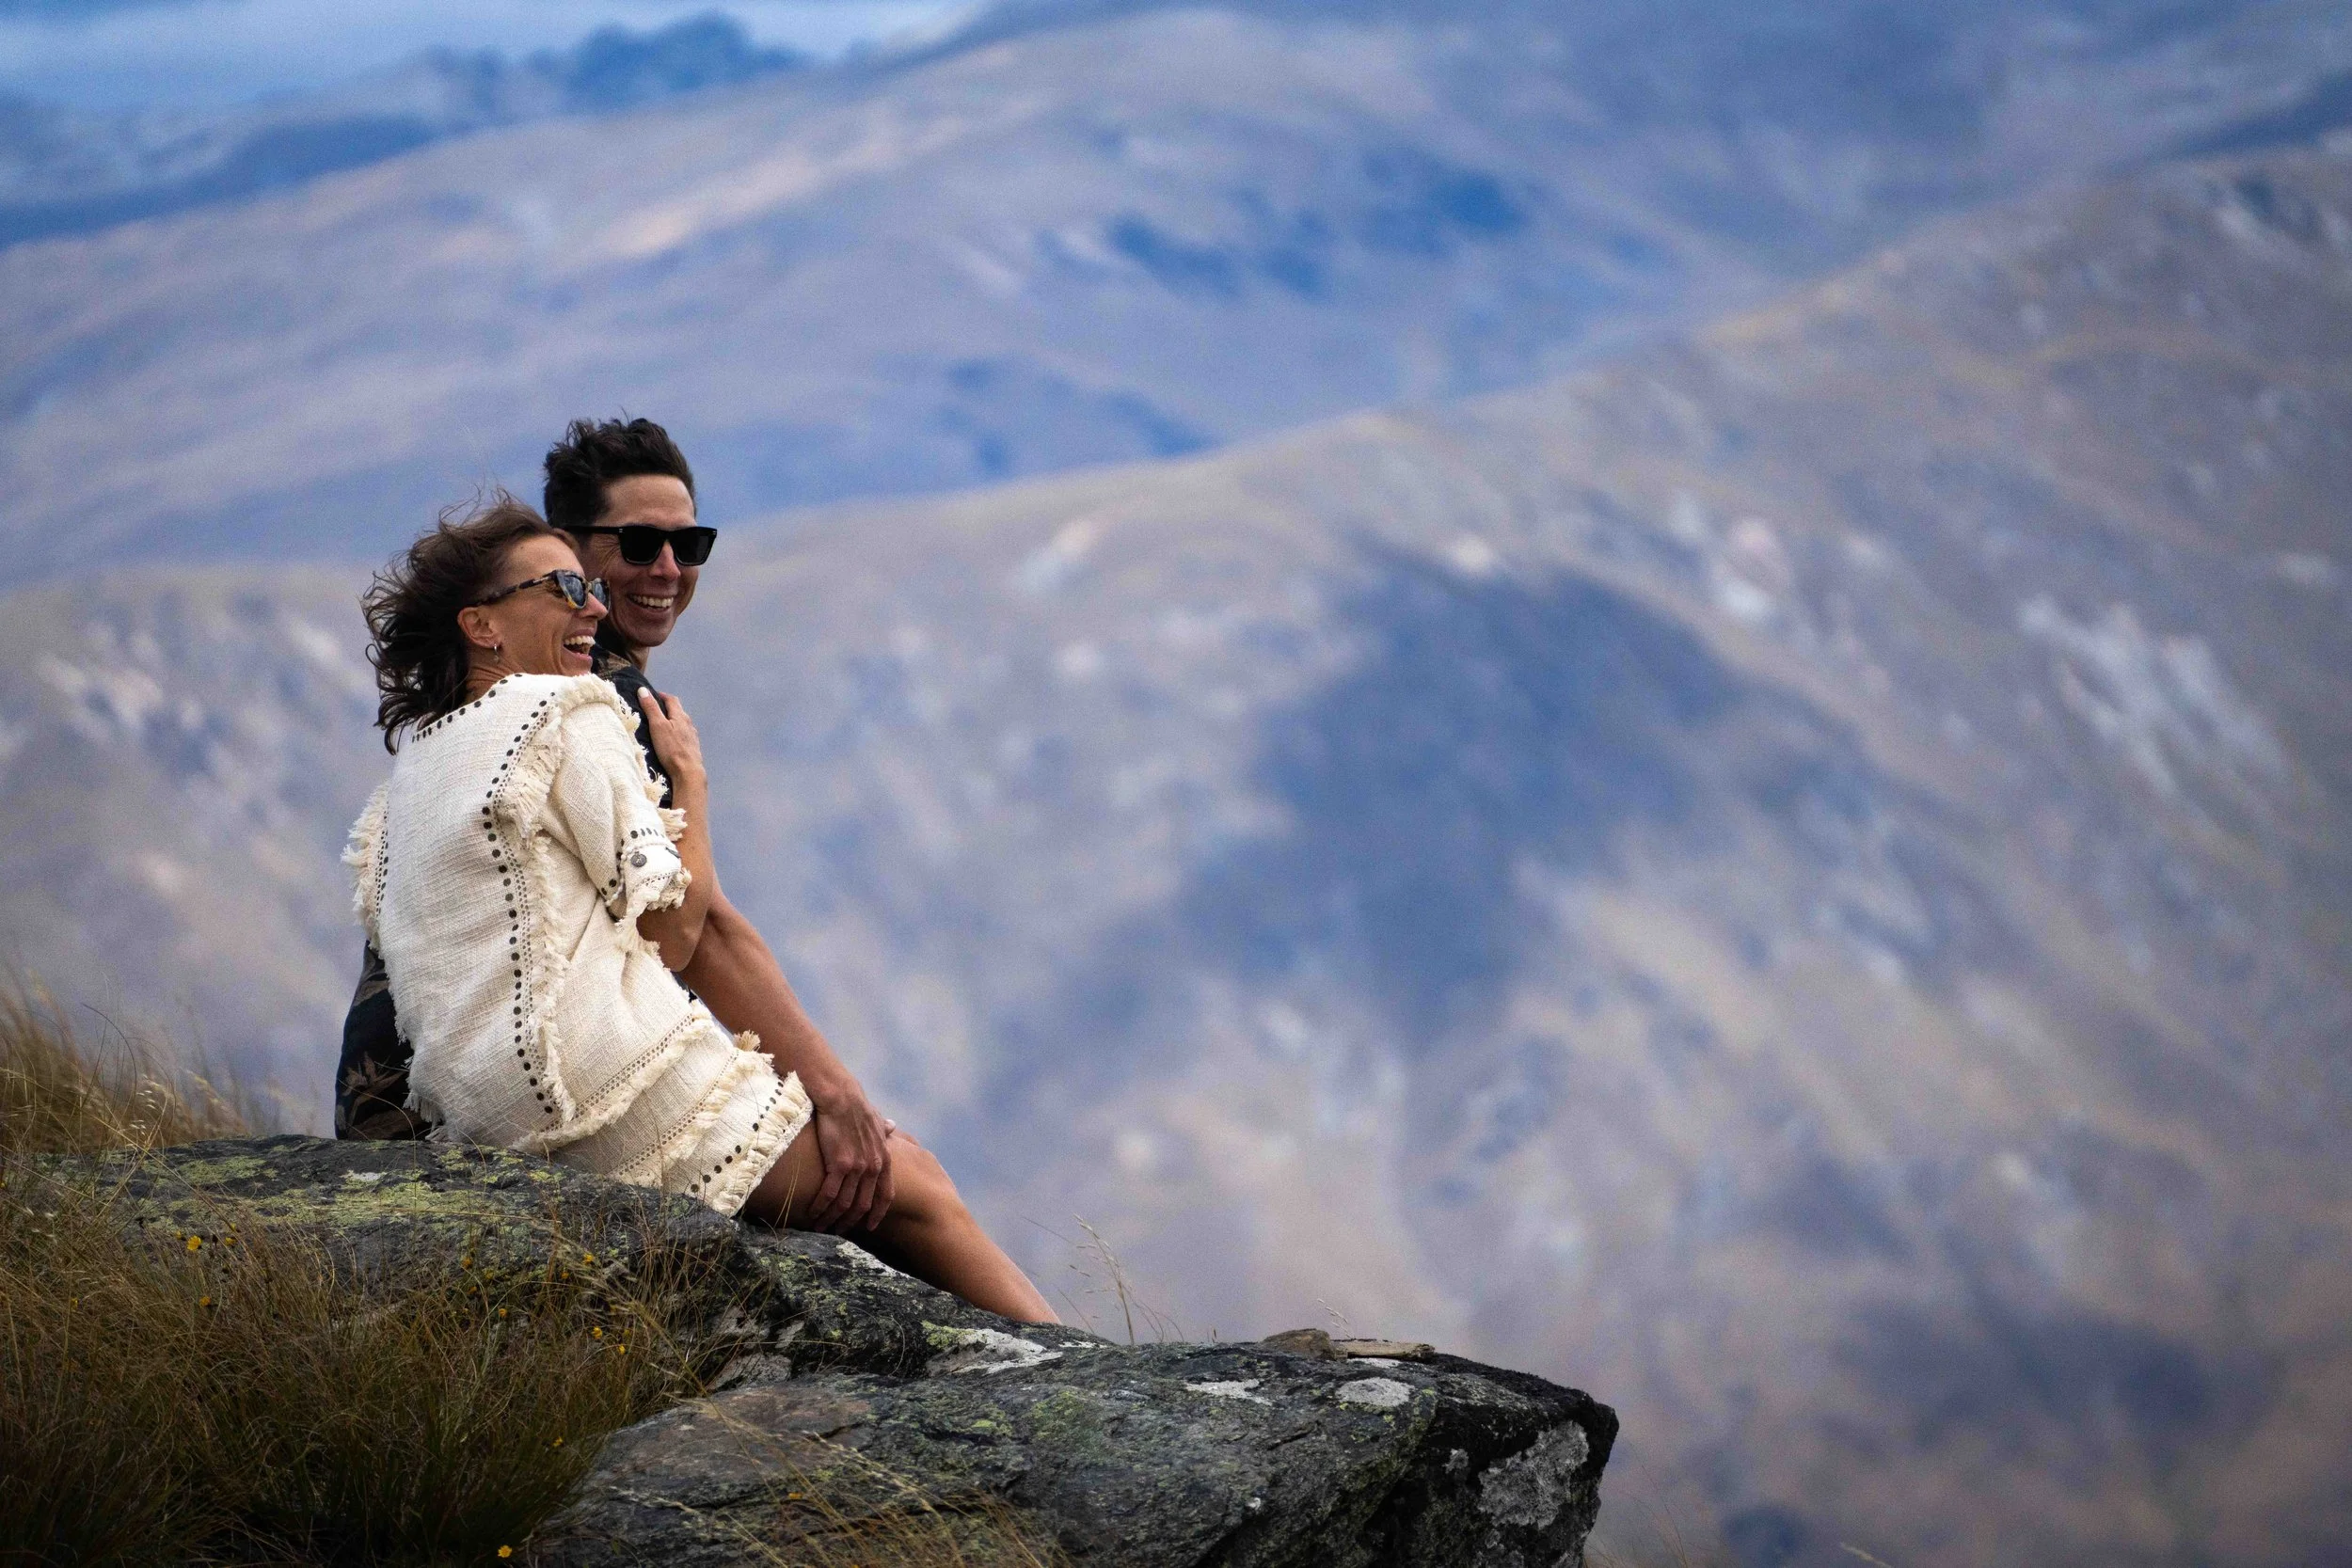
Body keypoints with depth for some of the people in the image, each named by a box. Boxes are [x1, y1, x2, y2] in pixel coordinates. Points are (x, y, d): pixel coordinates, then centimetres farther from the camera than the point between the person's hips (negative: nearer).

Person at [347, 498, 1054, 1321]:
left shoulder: (411, 761, 20)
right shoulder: (569, 714, -5)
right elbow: (673, 929, -7)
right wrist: (690, 778, 8)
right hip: (615, 1083, -9)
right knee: (914, 1190, -1)